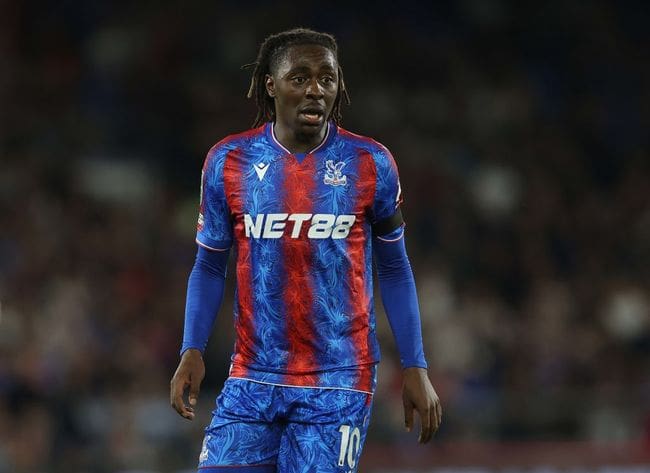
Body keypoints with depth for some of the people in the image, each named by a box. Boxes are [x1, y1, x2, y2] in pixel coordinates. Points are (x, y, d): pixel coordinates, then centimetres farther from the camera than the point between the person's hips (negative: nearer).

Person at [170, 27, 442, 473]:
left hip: (338, 384, -2)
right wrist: (192, 351, -3)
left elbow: (395, 269, 8)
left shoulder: (370, 164, 0)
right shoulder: (229, 162, 2)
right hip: (253, 378, 2)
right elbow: (210, 266, 10)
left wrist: (415, 369, 4)